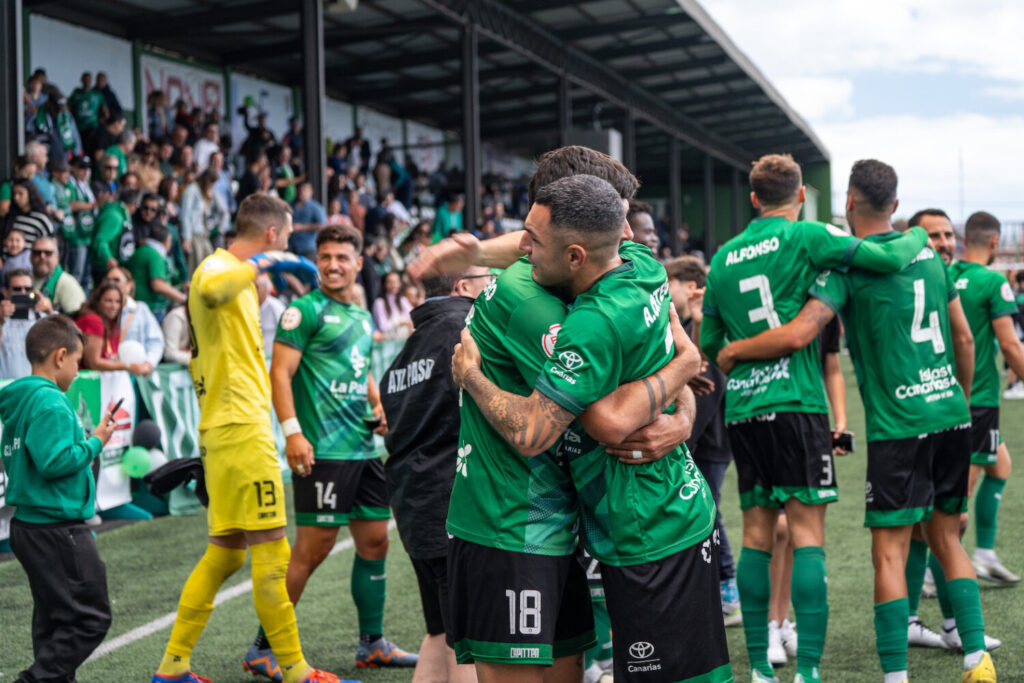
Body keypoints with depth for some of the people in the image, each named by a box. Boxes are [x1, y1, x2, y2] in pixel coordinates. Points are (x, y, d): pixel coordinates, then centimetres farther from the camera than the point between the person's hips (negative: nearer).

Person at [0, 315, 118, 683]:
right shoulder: (50, 403, -17)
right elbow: (55, 461, -26)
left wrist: (86, 440, 13)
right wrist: (95, 443, -11)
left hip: (30, 524, 10)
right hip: (57, 528, -10)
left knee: (55, 617, 16)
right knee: (91, 616, -4)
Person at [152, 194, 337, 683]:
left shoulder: (236, 274, 22)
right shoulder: (217, 267, -10)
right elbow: (211, 291, -37)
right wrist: (260, 262, -26)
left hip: (229, 429, 11)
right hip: (241, 428, -11)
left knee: (225, 551, 13)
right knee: (271, 552, -5)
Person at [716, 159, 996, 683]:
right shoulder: (928, 253, 11)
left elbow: (796, 335, -17)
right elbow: (964, 338, 15)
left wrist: (732, 351, -2)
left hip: (898, 425, -6)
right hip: (951, 416, 6)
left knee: (889, 553, -1)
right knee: (946, 538, 16)